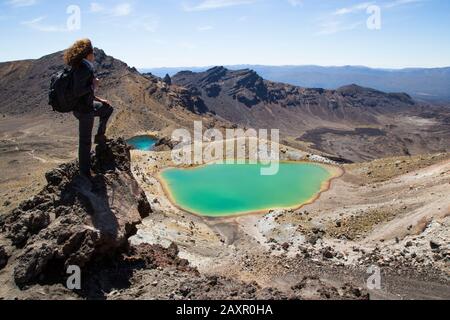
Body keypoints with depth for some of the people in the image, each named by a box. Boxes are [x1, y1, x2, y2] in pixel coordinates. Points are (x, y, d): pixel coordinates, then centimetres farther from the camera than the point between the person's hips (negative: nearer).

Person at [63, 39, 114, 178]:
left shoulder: (79, 67, 8)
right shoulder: (85, 68, -23)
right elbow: (77, 92, -29)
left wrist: (98, 99, 17)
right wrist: (93, 86, -17)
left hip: (87, 104, 10)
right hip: (84, 110, -10)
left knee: (108, 108, 30)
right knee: (85, 142, 1)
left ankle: (100, 136, 31)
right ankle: (85, 172, 14)